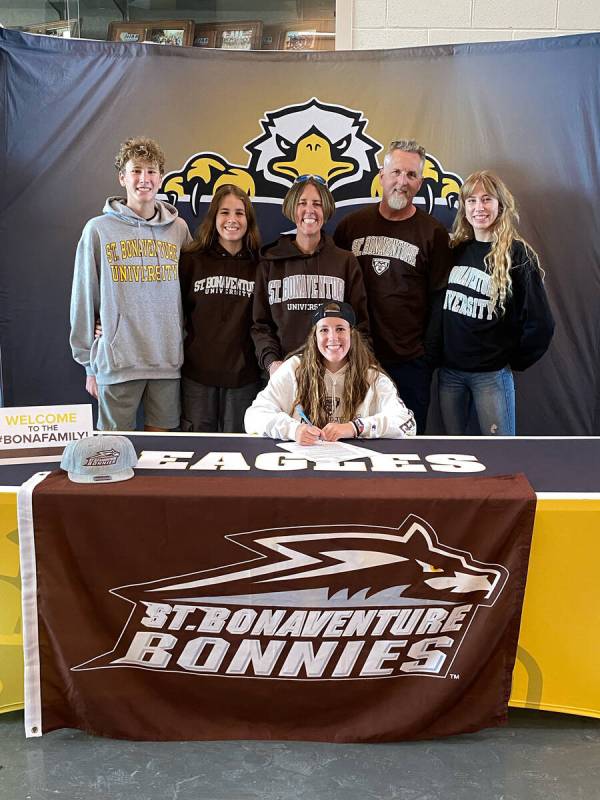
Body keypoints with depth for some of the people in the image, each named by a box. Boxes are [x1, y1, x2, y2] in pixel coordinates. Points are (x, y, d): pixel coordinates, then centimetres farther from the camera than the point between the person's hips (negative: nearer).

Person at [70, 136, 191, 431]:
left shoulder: (178, 229, 7)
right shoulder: (99, 229, 0)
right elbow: (84, 299, 2)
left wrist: (185, 347, 4)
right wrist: (88, 362, 2)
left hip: (168, 361, 2)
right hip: (116, 361, -2)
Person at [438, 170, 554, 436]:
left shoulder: (517, 254, -8)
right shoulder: (455, 250, 6)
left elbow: (540, 323, -9)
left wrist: (514, 361, -2)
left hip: (491, 373, -4)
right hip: (449, 370, 4)